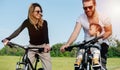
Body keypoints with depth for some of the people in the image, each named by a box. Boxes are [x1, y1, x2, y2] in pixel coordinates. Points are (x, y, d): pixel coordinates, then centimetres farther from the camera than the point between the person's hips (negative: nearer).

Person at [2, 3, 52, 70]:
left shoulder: (44, 22, -12)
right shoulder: (27, 22, -7)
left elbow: (46, 34, -27)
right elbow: (18, 31, -16)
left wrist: (47, 44, -48)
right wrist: (8, 39, -32)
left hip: (43, 47, -1)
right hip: (32, 47, 2)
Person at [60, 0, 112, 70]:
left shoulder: (104, 18, -12)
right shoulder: (81, 18, -13)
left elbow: (109, 31, -3)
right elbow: (75, 32, -22)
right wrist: (67, 44, -40)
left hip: (101, 44, -1)